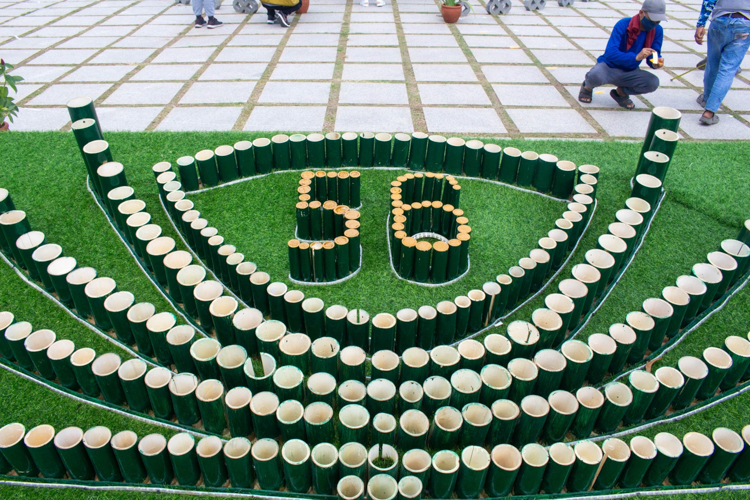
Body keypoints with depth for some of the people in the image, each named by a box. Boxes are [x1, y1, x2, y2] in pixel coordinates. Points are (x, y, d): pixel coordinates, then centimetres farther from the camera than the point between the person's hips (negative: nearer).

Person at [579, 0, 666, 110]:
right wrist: (636, 57, -41)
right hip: (609, 67, -4)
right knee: (595, 76, -40)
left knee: (653, 82, -24)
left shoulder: (657, 31, -4)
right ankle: (588, 87, 2)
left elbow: (654, 55, -2)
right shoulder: (623, 25, -20)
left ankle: (621, 92, 8)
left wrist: (656, 62, -28)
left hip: (629, 73, 5)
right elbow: (610, 53, -29)